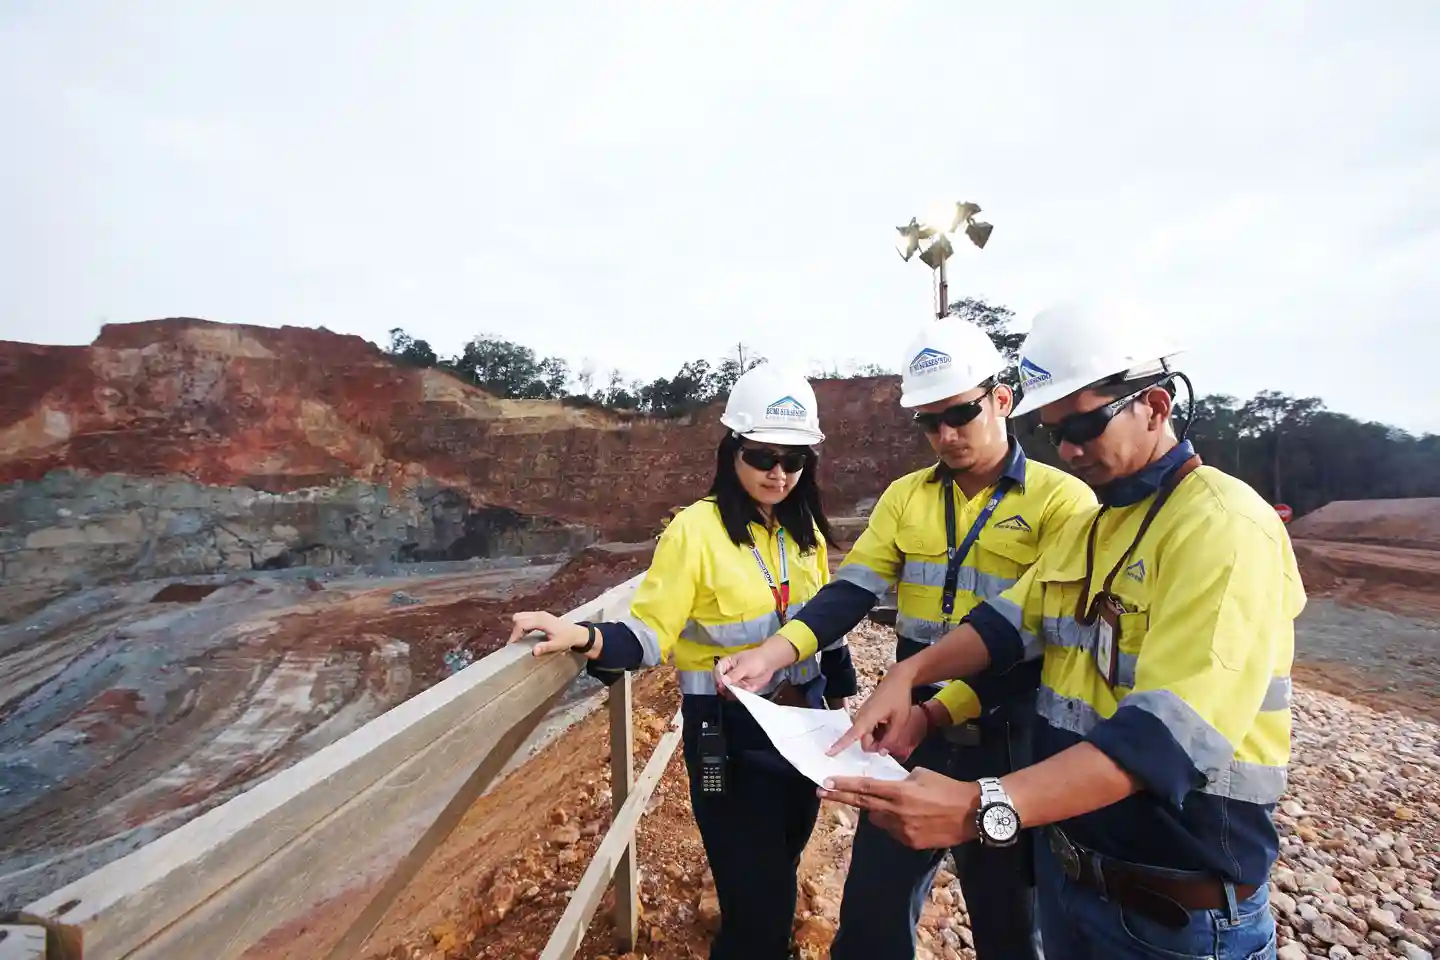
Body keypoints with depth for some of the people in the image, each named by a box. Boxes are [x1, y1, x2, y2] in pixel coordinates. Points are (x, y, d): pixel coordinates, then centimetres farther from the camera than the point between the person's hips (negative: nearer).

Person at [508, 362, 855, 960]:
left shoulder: (806, 529, 1)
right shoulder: (696, 529, -18)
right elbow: (651, 632, -18)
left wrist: (841, 703, 13)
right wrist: (585, 638, -36)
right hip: (728, 737, -6)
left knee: (778, 876, 26)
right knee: (757, 910, 2)